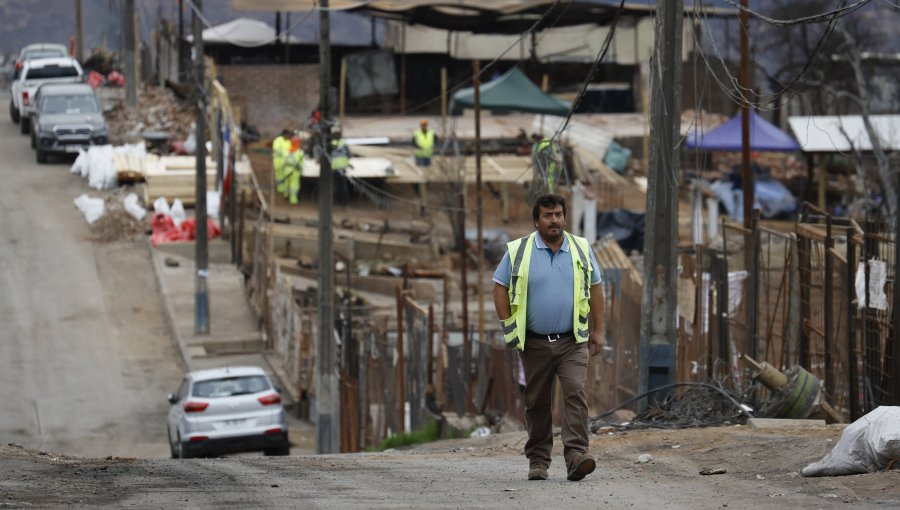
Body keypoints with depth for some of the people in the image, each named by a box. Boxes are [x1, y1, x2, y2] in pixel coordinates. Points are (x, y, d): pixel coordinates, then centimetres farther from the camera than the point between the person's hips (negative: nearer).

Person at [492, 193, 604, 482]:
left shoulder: (581, 250, 5)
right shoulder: (518, 252, -1)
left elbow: (595, 289, 12)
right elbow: (500, 288, 3)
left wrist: (598, 331, 8)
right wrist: (509, 328, -4)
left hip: (572, 342, 0)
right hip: (535, 344, 0)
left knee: (576, 395, -16)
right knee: (537, 403, 6)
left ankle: (576, 456, -23)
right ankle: (538, 461, 16)